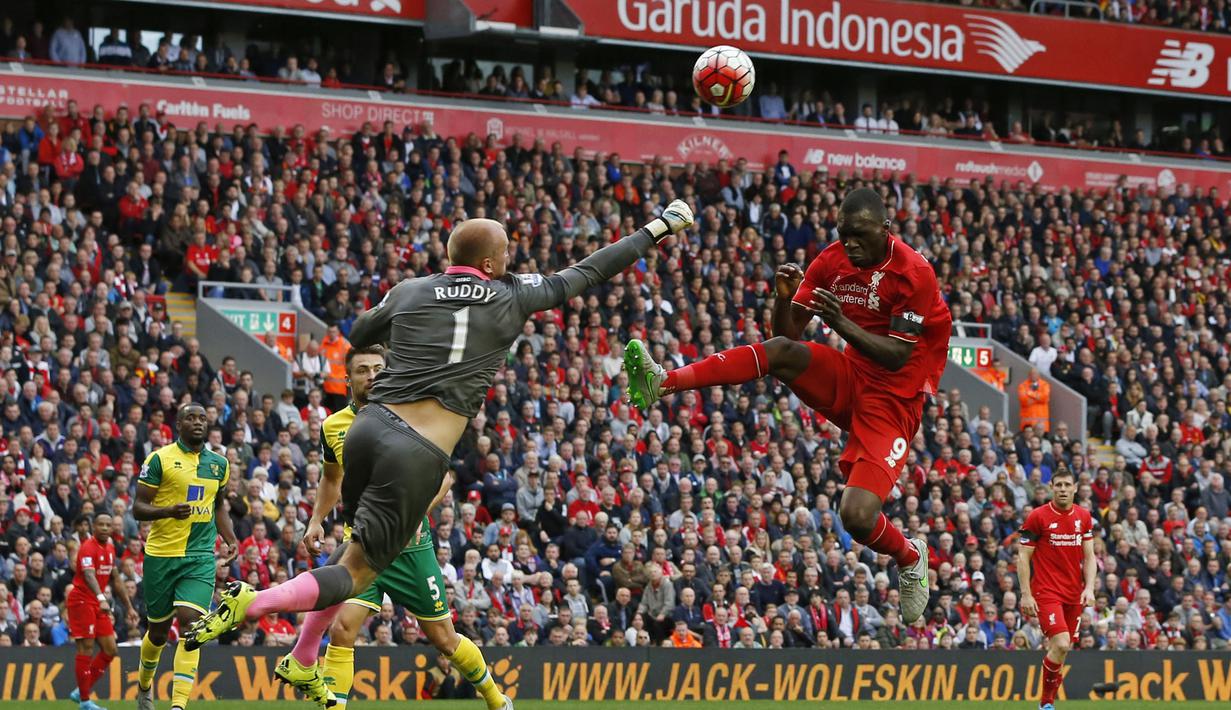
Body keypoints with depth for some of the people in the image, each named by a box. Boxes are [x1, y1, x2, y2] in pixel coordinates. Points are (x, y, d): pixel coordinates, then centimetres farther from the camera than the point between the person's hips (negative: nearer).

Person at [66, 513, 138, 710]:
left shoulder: (110, 549, 11)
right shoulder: (88, 547, -16)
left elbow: (116, 580, 21)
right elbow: (89, 575, -33)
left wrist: (129, 607, 20)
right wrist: (101, 599, -48)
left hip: (98, 605, 9)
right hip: (81, 601, -9)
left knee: (110, 650, 6)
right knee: (87, 649, -10)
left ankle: (81, 692, 15)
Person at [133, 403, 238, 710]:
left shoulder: (219, 463, 11)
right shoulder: (159, 459, -5)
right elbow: (138, 508, -6)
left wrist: (230, 540, 11)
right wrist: (168, 511, -24)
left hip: (201, 557, 2)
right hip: (161, 555, -2)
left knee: (190, 623, -16)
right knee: (159, 630, 10)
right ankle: (144, 685, 40)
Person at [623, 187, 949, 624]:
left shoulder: (914, 273, -18)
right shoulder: (833, 261, -1)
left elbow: (897, 357, -20)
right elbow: (789, 330, -1)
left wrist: (843, 325, -31)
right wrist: (784, 298, -22)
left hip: (893, 400, -5)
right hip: (848, 380, 5)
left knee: (857, 518, -21)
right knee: (781, 351, -25)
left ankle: (911, 559, 14)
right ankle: (662, 384, -35)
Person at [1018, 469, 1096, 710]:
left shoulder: (1084, 517, 7)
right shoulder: (1037, 517, -6)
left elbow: (1089, 557, 11)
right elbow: (1023, 557, -4)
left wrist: (1089, 588, -3)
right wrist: (1026, 594, -10)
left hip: (1074, 594, 5)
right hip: (1046, 592, -5)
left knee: (1062, 648, 5)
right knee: (1060, 644, -19)